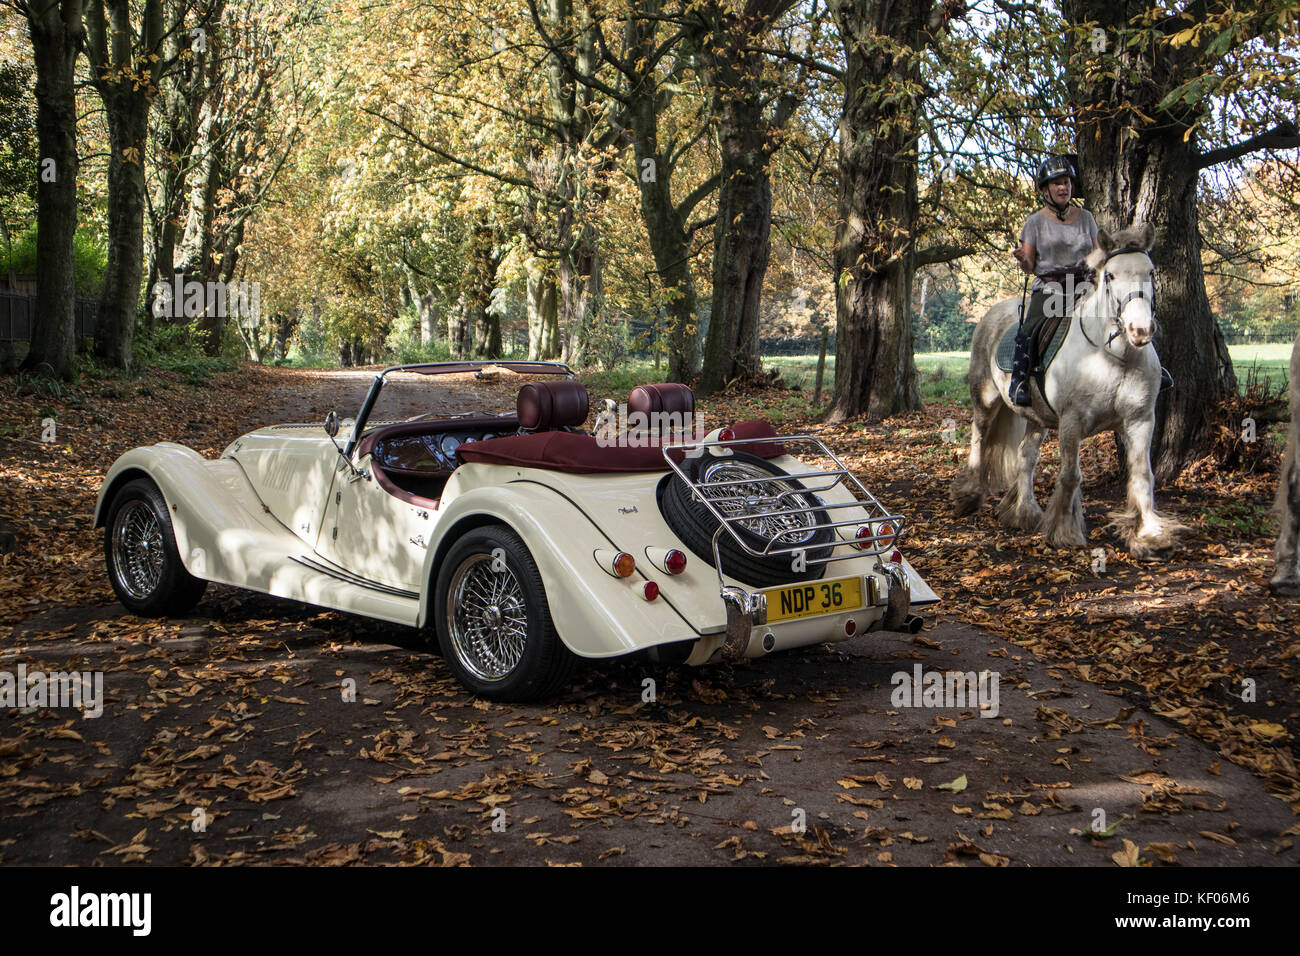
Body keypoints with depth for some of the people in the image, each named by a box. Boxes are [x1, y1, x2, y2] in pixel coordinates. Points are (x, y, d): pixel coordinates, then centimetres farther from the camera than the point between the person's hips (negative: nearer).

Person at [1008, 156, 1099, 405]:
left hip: (1083, 285, 3)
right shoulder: (1036, 222, 5)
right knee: (1030, 329, -28)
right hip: (1048, 287, -3)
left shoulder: (1086, 217, 14)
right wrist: (1022, 259, -18)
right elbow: (1030, 267, 5)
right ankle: (1019, 379, -14)